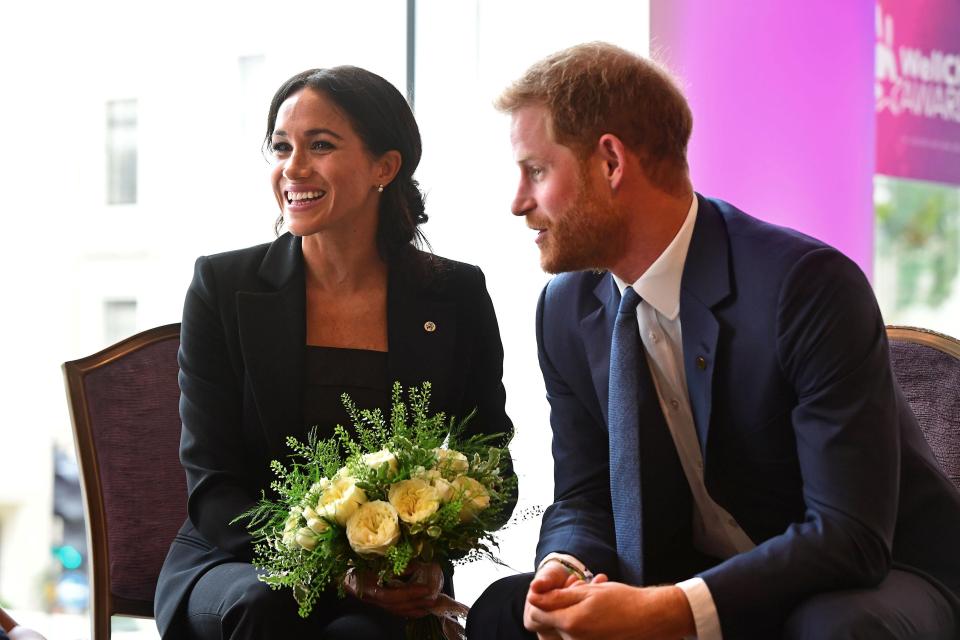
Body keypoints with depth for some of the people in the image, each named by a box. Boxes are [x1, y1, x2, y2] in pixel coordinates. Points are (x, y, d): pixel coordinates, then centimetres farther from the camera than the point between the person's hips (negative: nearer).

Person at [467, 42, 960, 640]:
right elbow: (583, 499, 4)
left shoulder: (808, 283, -23)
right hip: (701, 583, 6)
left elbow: (850, 534, -27)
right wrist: (563, 569, -21)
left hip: (873, 577, -5)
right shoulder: (568, 311, -2)